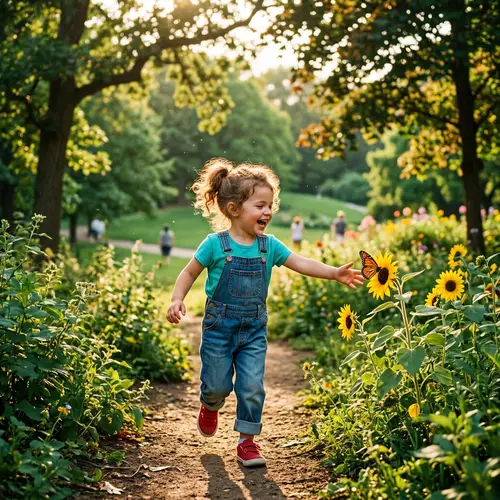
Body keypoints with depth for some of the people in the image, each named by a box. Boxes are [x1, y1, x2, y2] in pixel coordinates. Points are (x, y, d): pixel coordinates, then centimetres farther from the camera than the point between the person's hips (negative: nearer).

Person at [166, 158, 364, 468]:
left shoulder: (269, 245, -2)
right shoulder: (215, 244, -11)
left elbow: (300, 263, -8)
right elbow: (189, 273, -1)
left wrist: (334, 273, -20)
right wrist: (177, 300, -15)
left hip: (254, 329, 3)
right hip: (220, 326, -2)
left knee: (252, 387, 0)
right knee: (217, 384, 8)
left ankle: (247, 442, 15)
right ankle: (210, 407, 44)